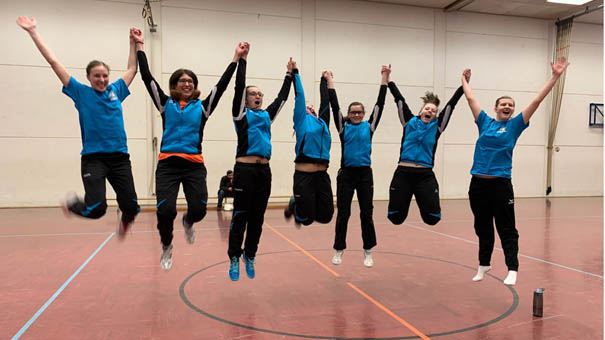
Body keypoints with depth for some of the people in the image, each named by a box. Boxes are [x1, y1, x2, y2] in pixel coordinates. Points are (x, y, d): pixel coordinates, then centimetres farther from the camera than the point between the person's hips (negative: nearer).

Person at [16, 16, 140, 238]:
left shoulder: (115, 91, 12)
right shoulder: (81, 93, 5)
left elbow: (132, 68, 24)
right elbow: (53, 62, 5)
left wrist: (134, 43, 23)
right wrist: (33, 31, 6)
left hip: (120, 156, 3)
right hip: (93, 157, -3)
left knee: (131, 207, -4)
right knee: (96, 209, -14)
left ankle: (124, 218, 34)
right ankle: (72, 203, 22)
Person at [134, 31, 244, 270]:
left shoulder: (202, 107, 10)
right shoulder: (166, 104, 10)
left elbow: (222, 84, 6)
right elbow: (147, 77, 7)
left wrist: (236, 57, 5)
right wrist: (140, 46, 9)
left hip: (194, 165, 1)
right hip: (168, 165, 0)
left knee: (199, 210, -13)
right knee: (165, 210, -13)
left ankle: (188, 222, 27)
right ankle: (167, 246, 19)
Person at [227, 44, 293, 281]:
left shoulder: (267, 115, 18)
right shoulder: (241, 114, 4)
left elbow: (282, 97, 22)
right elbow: (239, 87, -4)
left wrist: (289, 75, 24)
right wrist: (242, 59, -5)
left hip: (264, 170, 5)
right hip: (244, 169, -5)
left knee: (257, 216, 9)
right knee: (241, 215, -2)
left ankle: (250, 256, 22)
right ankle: (234, 259, 9)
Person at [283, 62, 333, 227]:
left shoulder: (322, 122, 19)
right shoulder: (302, 120, 7)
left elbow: (325, 101, 24)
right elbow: (299, 96, 6)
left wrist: (324, 80, 32)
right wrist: (295, 72, 12)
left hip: (322, 175, 5)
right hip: (304, 176, -5)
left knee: (326, 216, 4)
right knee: (306, 218, 0)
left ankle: (302, 207, 32)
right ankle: (294, 205, 32)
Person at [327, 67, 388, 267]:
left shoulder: (369, 126, 6)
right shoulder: (343, 127, 4)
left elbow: (379, 104, 4)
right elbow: (334, 105, -1)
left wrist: (384, 78, 3)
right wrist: (330, 81, -1)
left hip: (365, 174, 1)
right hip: (346, 174, -1)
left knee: (366, 214, 5)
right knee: (343, 214, 4)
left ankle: (368, 252, 17)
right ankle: (339, 250, 18)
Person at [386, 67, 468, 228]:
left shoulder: (437, 126, 9)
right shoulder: (409, 122, 9)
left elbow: (450, 105, 8)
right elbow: (399, 100, 11)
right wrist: (389, 80, 13)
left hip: (425, 175, 0)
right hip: (403, 173, 0)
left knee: (432, 218, -4)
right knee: (395, 217, 0)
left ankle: (430, 204, 33)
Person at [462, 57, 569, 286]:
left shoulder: (515, 126, 4)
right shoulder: (485, 122, 9)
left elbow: (537, 100, 0)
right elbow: (470, 98, 18)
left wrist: (555, 76, -2)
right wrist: (464, 79, 28)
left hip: (500, 184, -3)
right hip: (478, 183, 3)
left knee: (507, 230, 3)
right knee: (482, 228, 15)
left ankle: (512, 269, 10)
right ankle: (484, 265, 29)